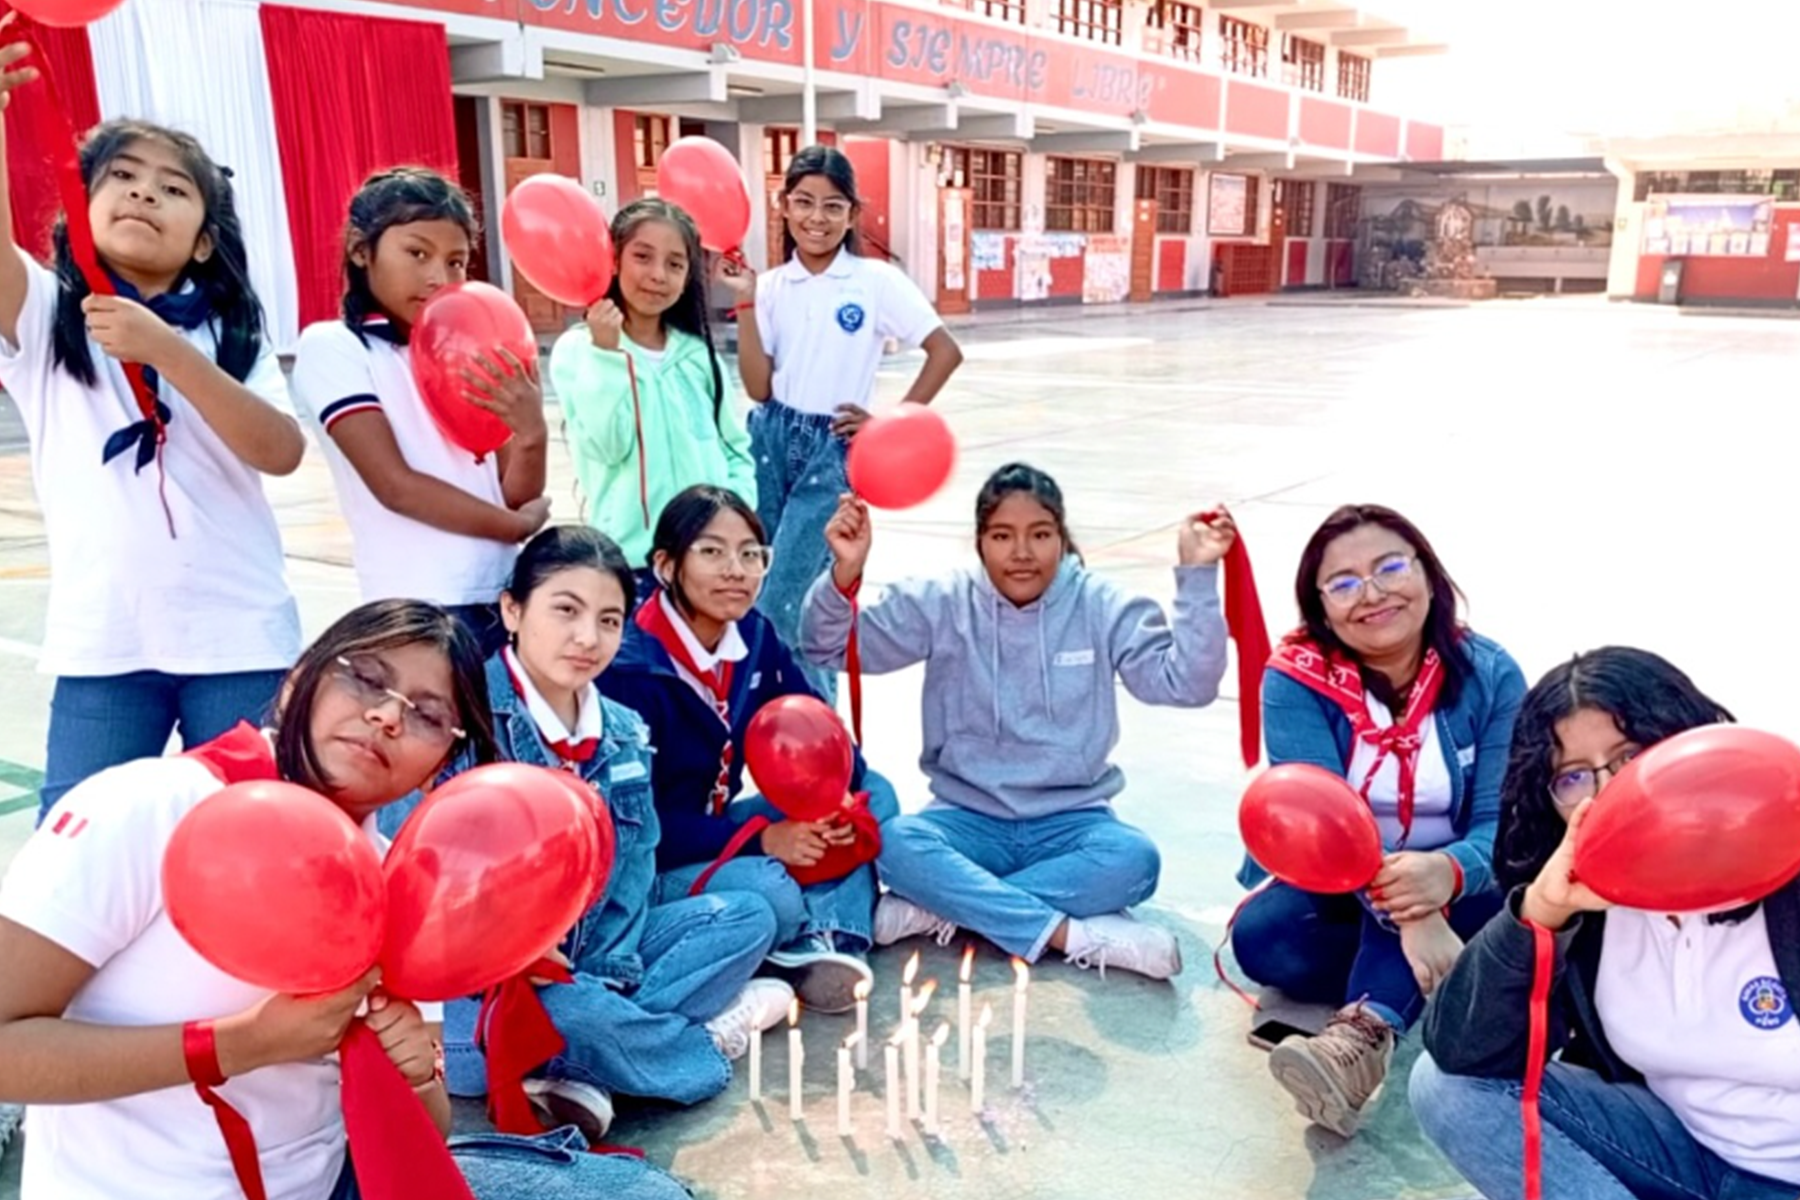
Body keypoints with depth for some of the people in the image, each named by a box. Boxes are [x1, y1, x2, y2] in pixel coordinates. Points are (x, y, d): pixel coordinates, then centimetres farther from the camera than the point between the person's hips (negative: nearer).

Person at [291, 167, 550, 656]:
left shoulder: (467, 353, 11)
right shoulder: (331, 347, -3)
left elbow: (517, 498, 6)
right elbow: (395, 485, -12)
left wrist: (532, 434, -15)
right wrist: (521, 525, -3)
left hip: (507, 601, 5)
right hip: (418, 611, -5)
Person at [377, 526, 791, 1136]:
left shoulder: (625, 735, 4)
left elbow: (631, 869, 3)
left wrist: (612, 976, -13)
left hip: (581, 962, 7)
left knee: (748, 915, 2)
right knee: (559, 1012, -38)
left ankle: (579, 1077, -16)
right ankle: (703, 1040, -4)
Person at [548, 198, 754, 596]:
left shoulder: (697, 351, 8)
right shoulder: (578, 349, -3)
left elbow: (736, 448, 12)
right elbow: (608, 445, -15)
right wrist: (607, 354, -18)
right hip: (632, 558, -4)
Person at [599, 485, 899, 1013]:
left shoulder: (756, 635, -3)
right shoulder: (632, 668, -22)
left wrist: (840, 797, -21)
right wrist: (760, 840, -26)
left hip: (718, 831, 8)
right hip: (649, 863, -7)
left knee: (875, 794, -3)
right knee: (772, 894, -34)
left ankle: (826, 937, -19)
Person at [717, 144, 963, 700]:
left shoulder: (876, 280, -5)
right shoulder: (771, 286, 4)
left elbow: (946, 352, -3)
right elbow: (758, 388, -2)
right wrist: (745, 303, -8)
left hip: (833, 450, -3)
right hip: (770, 441, 4)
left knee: (784, 605, -7)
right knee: (757, 589, 7)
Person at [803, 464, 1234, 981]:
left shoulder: (1102, 608, -2)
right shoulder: (942, 605, -3)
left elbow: (1185, 682, -10)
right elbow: (830, 648, -5)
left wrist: (1197, 577, -19)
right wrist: (845, 571, -24)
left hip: (1070, 821, 1)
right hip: (970, 819, 0)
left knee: (1135, 859, -31)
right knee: (895, 843, -31)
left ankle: (940, 907, -25)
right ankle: (1074, 934, -30)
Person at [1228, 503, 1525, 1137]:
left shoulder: (1490, 675, -13)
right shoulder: (1296, 681, -18)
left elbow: (1502, 824, -21)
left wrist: (1447, 873, -46)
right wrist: (1406, 912, -47)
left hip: (1454, 892, 0)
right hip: (1332, 882, 0)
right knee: (1261, 938, -30)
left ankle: (1366, 1033, -44)